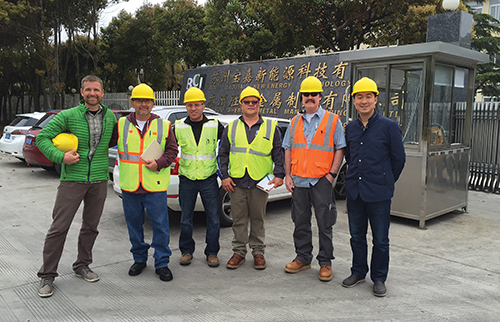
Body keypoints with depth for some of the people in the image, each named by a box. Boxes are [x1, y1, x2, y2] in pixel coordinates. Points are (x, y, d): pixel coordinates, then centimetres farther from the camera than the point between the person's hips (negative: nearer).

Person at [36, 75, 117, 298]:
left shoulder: (111, 117, 6)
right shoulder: (68, 116, -4)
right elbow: (42, 137, -4)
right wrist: (61, 156, -16)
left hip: (99, 180, 3)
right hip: (72, 179, -3)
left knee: (91, 227, 12)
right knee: (59, 227, -3)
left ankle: (82, 265, 30)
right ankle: (47, 275, 10)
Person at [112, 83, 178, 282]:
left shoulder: (164, 126, 4)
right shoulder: (121, 125, 6)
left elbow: (172, 151, 5)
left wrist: (159, 163, -10)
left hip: (155, 186, -2)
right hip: (129, 187, 2)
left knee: (160, 226, 1)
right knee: (134, 224, 13)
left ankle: (162, 263, 14)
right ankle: (139, 259, 31)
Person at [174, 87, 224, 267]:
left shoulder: (215, 126, 0)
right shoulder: (178, 127, 2)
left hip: (209, 180, -1)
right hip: (187, 180, 1)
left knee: (214, 219, 4)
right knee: (185, 219, 9)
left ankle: (212, 252, 18)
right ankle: (186, 251, 26)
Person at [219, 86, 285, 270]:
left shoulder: (271, 127, 7)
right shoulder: (231, 128, 10)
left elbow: (279, 153, 6)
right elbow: (223, 153, 11)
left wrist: (279, 175, -4)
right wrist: (225, 176, 2)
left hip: (261, 182, -1)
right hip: (236, 182, 1)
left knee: (258, 219, 8)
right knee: (239, 219, 7)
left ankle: (258, 252, 21)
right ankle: (239, 252, 20)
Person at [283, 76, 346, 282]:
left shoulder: (332, 120, 1)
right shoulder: (295, 122, 14)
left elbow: (340, 149, -1)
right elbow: (288, 150, 15)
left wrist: (332, 174, -10)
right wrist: (288, 175, 6)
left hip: (321, 181, -4)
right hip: (298, 180, 4)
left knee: (324, 224, 2)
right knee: (301, 222, 12)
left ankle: (325, 263, 14)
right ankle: (303, 258, 25)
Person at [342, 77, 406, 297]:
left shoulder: (389, 126, -6)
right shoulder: (350, 128, 8)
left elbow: (399, 159, 1)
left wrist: (385, 183, 9)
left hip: (379, 194, -4)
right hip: (354, 192, 4)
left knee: (380, 240, 7)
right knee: (356, 236, 15)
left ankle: (379, 278, 23)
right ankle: (358, 272, 32)